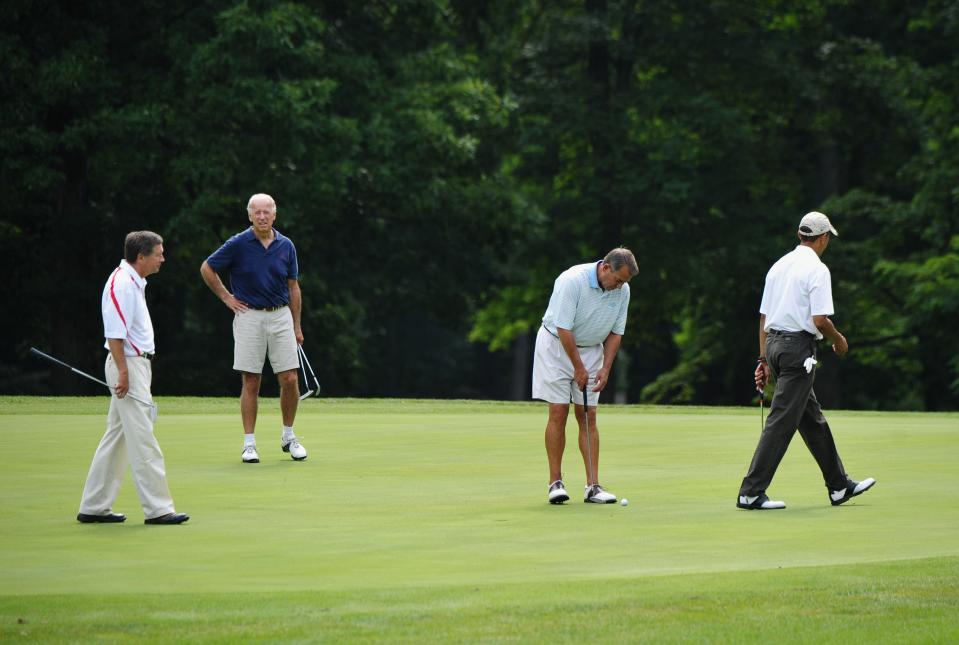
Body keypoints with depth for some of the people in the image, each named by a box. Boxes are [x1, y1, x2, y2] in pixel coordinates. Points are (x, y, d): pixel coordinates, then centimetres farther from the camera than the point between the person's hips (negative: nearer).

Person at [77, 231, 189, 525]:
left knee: (116, 439, 11)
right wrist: (123, 372, -23)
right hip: (128, 366, -11)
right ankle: (157, 508, -9)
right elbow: (114, 333, -21)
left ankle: (93, 507, 15)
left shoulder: (133, 282, 16)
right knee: (143, 440, -9)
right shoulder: (121, 283, -17)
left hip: (137, 365, 11)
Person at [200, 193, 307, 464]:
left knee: (290, 380, -1)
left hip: (281, 316, 3)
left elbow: (293, 287, 12)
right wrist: (226, 297, 2)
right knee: (251, 383, -1)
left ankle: (288, 437, 16)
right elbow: (207, 269, 5)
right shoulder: (238, 244, -5)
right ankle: (249, 444, 5)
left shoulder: (286, 246, 5)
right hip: (249, 317, -3)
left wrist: (296, 326, 11)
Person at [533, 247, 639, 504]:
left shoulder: (622, 291, -8)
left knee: (588, 417, -1)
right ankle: (555, 483, -3)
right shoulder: (572, 281, -26)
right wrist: (579, 368, -20)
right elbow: (564, 329, -25)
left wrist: (605, 368, -8)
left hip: (591, 348, 5)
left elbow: (616, 332, 1)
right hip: (557, 345, -5)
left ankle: (593, 486, -4)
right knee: (558, 413, -8)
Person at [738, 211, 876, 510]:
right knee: (782, 421, -7)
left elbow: (763, 317, 14)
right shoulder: (817, 269, -11)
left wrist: (764, 359, 17)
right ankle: (751, 493, -10)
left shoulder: (779, 266, 13)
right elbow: (820, 319, -18)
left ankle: (839, 486, 24)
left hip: (774, 344, 9)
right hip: (798, 347, -9)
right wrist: (839, 340, 2)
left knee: (812, 419, 16)